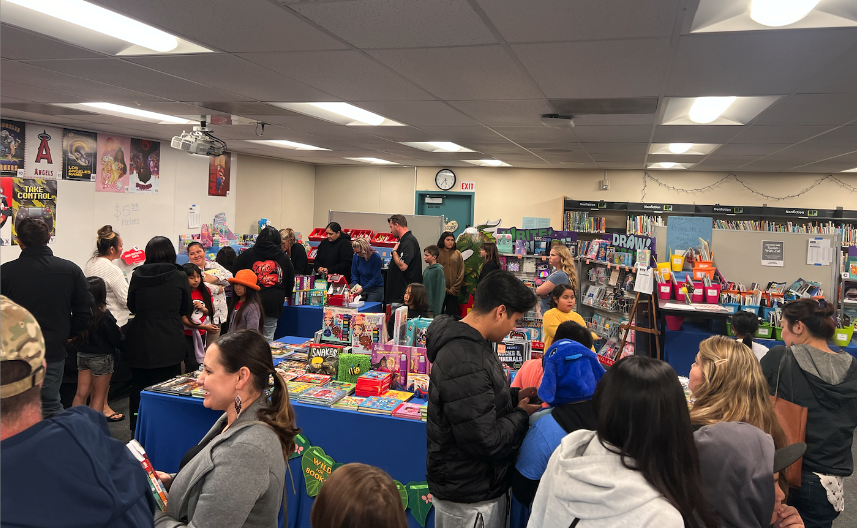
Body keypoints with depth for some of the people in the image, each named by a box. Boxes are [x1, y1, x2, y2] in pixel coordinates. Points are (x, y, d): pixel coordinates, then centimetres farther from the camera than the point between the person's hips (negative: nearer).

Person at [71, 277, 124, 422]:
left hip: (82, 355, 5)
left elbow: (73, 335, 5)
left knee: (81, 393, 14)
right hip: (101, 358, -5)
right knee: (99, 395, 8)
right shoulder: (104, 316, -21)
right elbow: (118, 340, -13)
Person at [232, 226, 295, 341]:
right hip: (274, 304, 1)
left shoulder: (248, 254, 5)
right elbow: (290, 283, 18)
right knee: (268, 338, 6)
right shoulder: (284, 258, 11)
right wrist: (283, 296, 37)